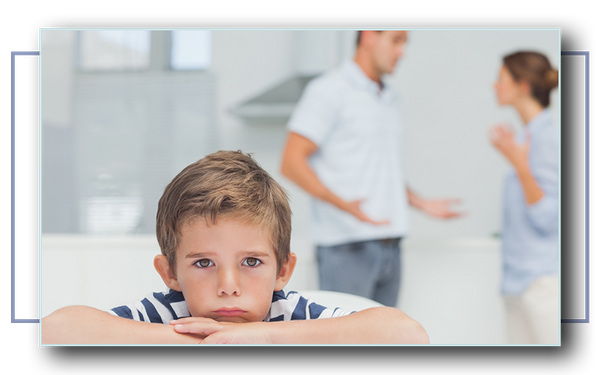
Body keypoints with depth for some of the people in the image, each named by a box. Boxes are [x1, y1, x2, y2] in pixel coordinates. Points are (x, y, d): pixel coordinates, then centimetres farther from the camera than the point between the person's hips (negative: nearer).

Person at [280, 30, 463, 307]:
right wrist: (344, 204, -24)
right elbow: (291, 163, -12)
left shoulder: (391, 100, 20)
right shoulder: (329, 90, -5)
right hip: (347, 246, -8)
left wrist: (421, 203, 15)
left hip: (389, 246, 8)